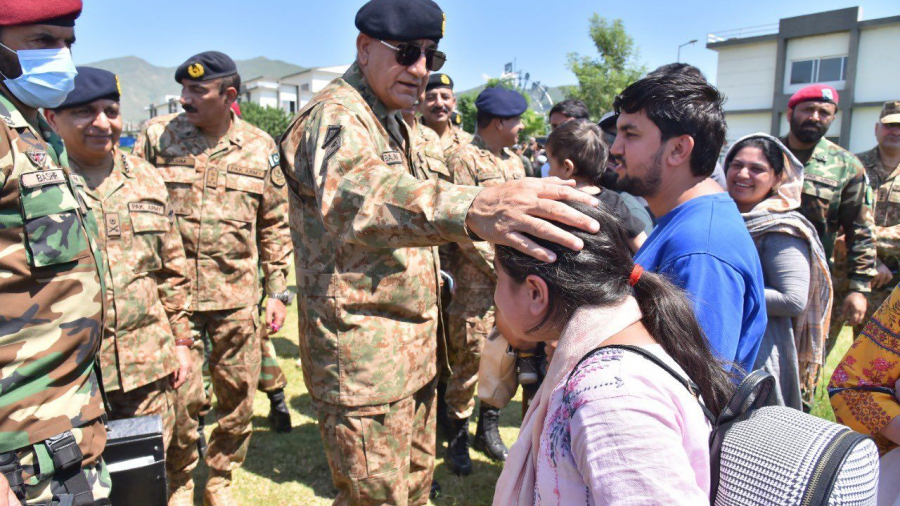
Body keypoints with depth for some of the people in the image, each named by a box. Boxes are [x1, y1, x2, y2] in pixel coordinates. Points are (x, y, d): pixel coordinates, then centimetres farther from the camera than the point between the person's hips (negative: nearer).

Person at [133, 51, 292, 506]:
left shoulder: (261, 148, 3)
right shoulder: (157, 135, 0)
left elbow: (275, 226, 8)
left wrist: (277, 290, 5)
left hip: (236, 297, 2)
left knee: (239, 396, 11)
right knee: (179, 397, 5)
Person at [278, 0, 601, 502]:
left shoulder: (396, 122, 14)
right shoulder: (335, 115, -19)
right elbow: (355, 191, -44)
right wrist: (470, 209, -61)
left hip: (414, 347, 9)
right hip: (363, 358, -9)